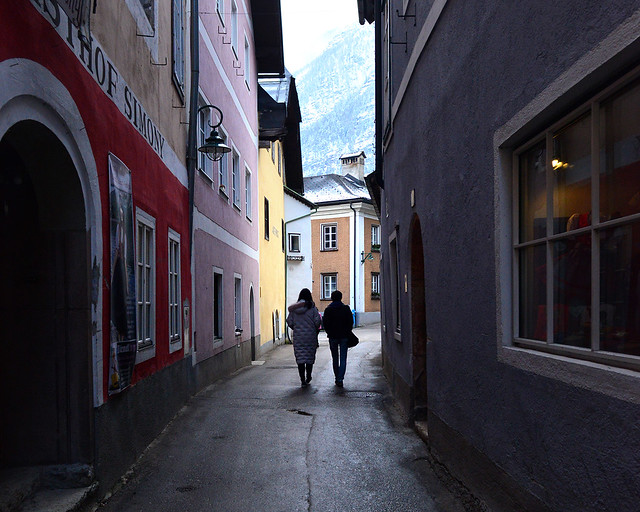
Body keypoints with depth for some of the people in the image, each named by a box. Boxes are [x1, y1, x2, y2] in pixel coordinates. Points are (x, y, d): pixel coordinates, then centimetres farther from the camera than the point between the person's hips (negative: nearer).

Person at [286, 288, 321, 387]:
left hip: (298, 337, 2)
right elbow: (317, 321, -12)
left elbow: (289, 321, 2)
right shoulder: (312, 307, -7)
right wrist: (316, 329, 7)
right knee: (310, 356, 14)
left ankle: (303, 380, -1)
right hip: (310, 335, -1)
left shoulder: (294, 308, 1)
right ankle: (308, 377, 27)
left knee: (300, 358, 3)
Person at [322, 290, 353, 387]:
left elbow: (325, 323, -3)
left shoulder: (328, 310, -2)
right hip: (344, 336, 0)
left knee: (335, 359, 13)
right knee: (343, 359, 0)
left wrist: (329, 333, 10)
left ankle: (337, 378, 19)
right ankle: (340, 379, -12)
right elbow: (351, 322, 0)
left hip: (333, 336, 0)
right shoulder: (346, 308, -1)